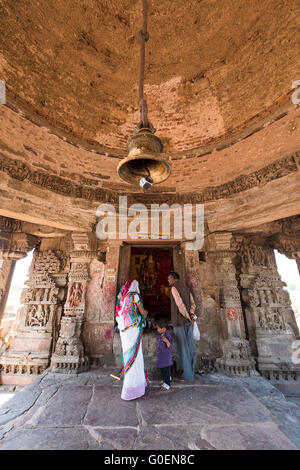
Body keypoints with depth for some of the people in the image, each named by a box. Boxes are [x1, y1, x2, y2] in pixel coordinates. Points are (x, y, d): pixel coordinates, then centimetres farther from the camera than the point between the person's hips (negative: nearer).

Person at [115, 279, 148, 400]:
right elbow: (142, 311, -4)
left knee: (128, 353, 18)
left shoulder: (122, 296, 8)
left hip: (124, 329, 8)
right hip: (133, 328, -7)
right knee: (134, 355, 1)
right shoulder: (135, 295, -11)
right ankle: (131, 390, 8)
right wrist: (145, 313, 20)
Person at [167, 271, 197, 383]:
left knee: (183, 348, 2)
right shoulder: (186, 288, 14)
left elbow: (180, 304, -18)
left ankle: (188, 376, 11)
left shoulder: (174, 287, -11)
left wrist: (188, 317, -8)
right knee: (189, 347, 14)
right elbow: (193, 304, 9)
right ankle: (191, 372, 23)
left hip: (179, 321, -8)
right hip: (188, 323, 8)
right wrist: (191, 314, -5)